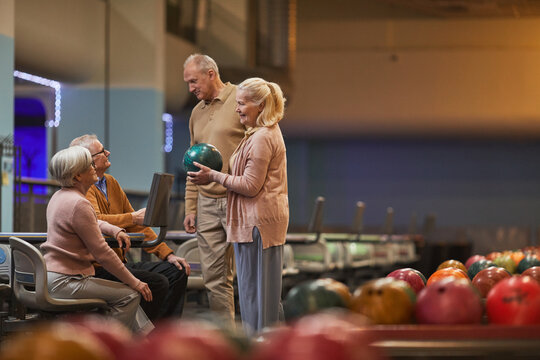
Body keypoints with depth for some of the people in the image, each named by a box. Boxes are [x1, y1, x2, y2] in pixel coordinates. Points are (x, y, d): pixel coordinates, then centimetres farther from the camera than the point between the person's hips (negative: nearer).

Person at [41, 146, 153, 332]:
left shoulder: (60, 196, 12)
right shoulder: (78, 204, -21)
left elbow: (91, 223, 33)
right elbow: (102, 252, -20)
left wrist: (114, 230, 12)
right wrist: (134, 282, -12)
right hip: (64, 281, -11)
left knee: (126, 292, 20)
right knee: (130, 294, -10)